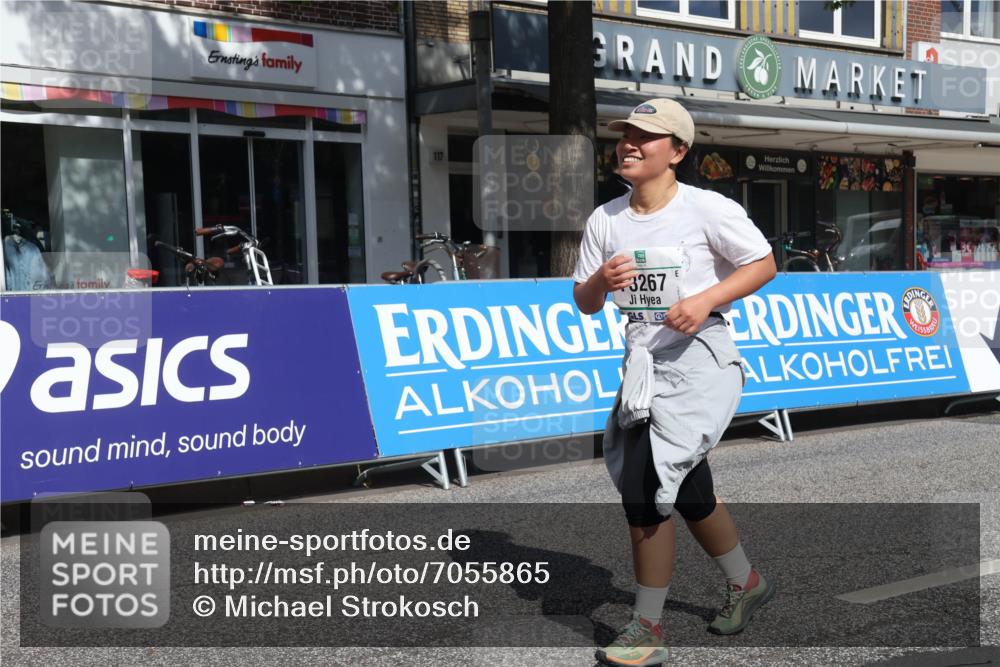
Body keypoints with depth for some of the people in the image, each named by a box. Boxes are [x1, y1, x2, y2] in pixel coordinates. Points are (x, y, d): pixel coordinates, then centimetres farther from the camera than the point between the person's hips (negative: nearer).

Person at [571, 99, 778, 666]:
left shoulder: (709, 209, -9)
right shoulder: (606, 219, 6)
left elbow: (764, 264, -4)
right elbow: (584, 304, 10)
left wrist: (706, 300, -18)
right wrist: (601, 281, -13)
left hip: (699, 358, -6)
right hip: (643, 360, 7)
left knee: (646, 488, -13)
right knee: (688, 490, 18)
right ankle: (746, 583, 43)